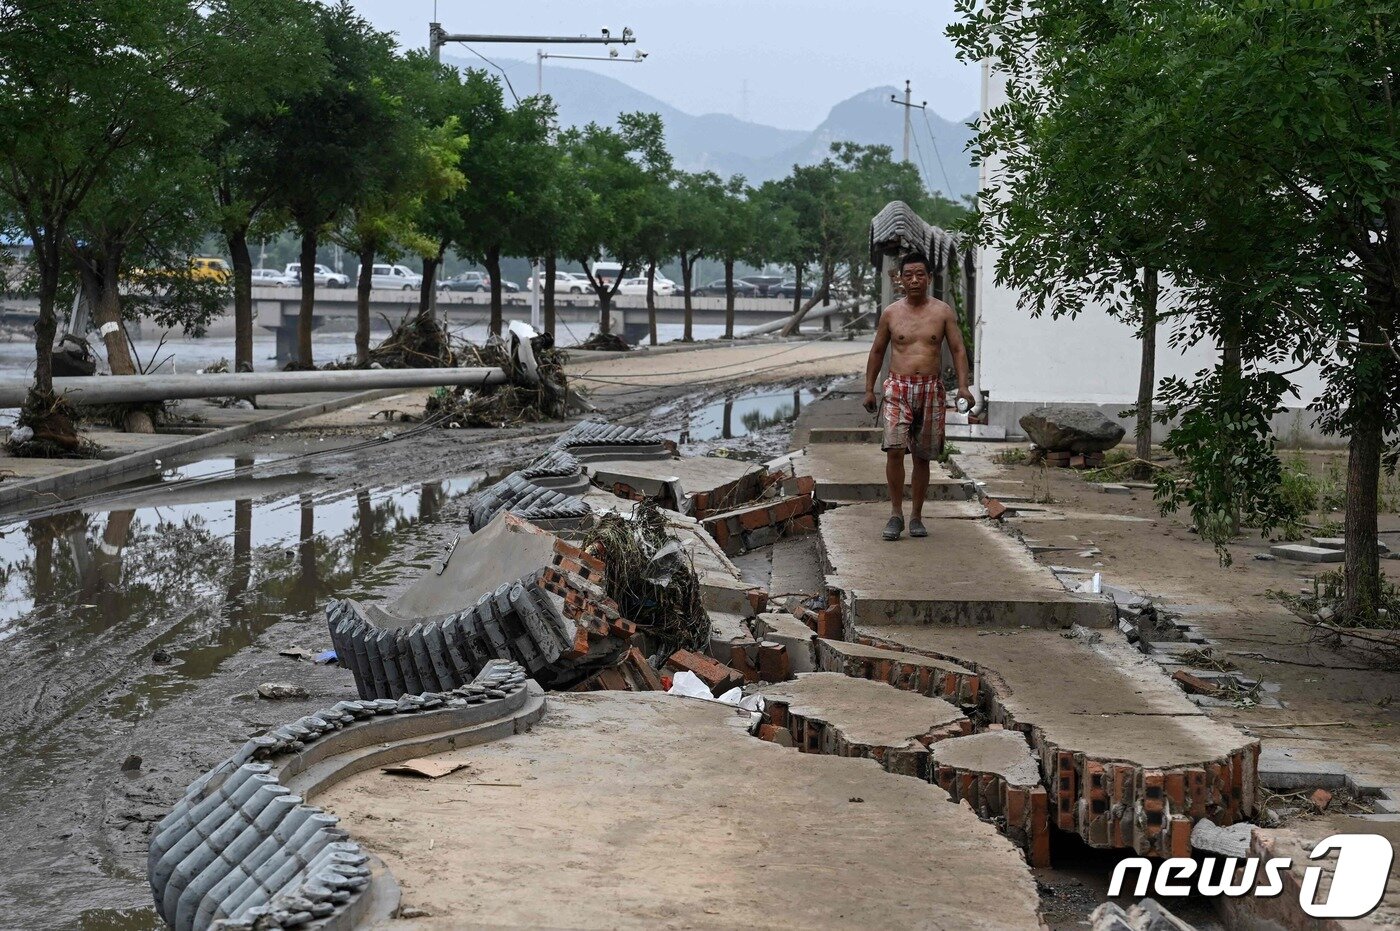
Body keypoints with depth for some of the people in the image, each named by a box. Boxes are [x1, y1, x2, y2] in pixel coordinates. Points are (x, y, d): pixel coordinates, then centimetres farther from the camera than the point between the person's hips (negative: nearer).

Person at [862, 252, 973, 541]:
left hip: (931, 389, 1)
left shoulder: (943, 312, 5)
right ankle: (896, 514, -8)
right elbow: (877, 351, 14)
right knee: (894, 449, -17)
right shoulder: (891, 313, 6)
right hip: (898, 388, -1)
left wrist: (962, 385, -9)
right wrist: (869, 389, 10)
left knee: (922, 456, 6)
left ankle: (916, 517, 16)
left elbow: (958, 349, 4)